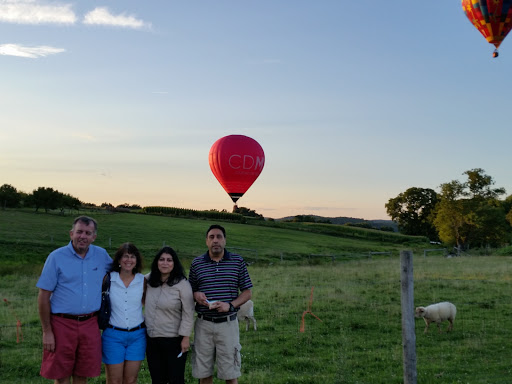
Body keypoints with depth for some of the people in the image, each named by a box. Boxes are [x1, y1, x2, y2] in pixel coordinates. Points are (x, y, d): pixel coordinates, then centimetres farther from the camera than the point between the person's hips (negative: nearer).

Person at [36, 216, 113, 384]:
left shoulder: (102, 255, 5)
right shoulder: (56, 257, -4)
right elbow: (44, 296, -3)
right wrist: (47, 331, -7)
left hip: (90, 325, 3)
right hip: (62, 324, -2)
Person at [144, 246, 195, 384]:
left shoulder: (182, 284, -12)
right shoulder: (149, 280, 2)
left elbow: (188, 313, -12)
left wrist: (186, 338, -14)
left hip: (174, 341, -5)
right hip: (151, 339, 5)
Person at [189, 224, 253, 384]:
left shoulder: (237, 261, 1)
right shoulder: (197, 263, 5)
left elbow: (247, 292, 3)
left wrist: (231, 305, -14)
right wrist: (196, 295, -9)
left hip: (228, 323, -1)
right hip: (203, 324, 1)